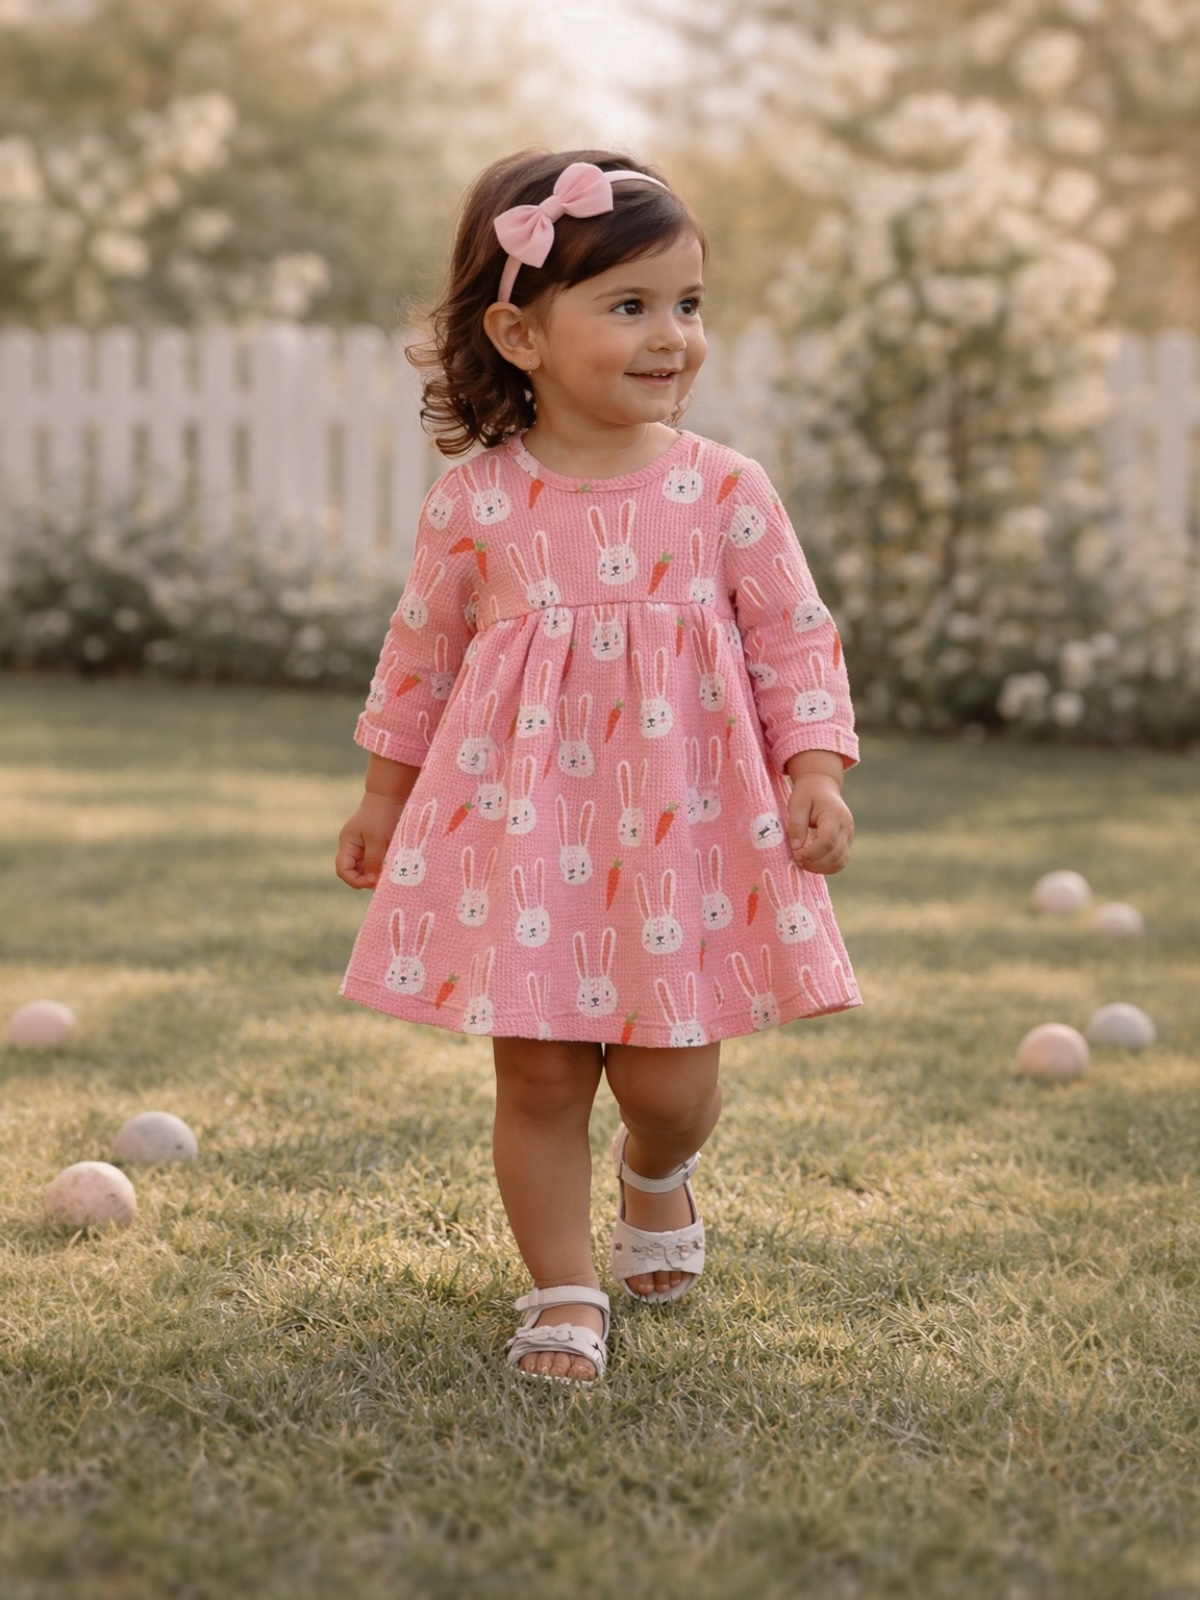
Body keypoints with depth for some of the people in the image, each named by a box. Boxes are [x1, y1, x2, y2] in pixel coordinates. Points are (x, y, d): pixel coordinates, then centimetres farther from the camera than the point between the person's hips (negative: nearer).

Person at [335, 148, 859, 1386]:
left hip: (686, 829, 0)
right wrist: (383, 797, 14)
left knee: (670, 1078, 4)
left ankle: (657, 1176, 40)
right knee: (540, 1075, 2)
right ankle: (564, 1294, 19)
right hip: (522, 829, 0)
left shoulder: (726, 492, -4)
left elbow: (797, 641, 2)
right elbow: (421, 655, 9)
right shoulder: (474, 502, -3)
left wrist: (816, 773, -8)